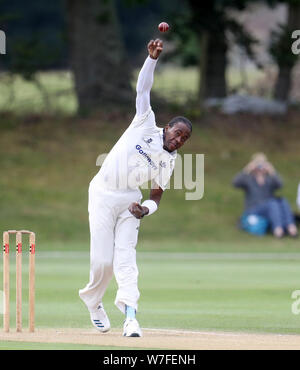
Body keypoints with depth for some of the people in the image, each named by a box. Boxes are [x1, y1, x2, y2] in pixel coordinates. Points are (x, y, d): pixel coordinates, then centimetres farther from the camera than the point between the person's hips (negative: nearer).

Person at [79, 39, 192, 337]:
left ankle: (130, 317, -18)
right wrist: (153, 58, -20)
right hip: (103, 194, -2)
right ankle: (93, 300, 21)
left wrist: (146, 209, -11)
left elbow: (157, 194, 11)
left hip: (129, 200, 3)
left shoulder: (168, 161, 6)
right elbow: (143, 88, -8)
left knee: (125, 256, -11)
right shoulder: (146, 125, -2)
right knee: (102, 259, -7)